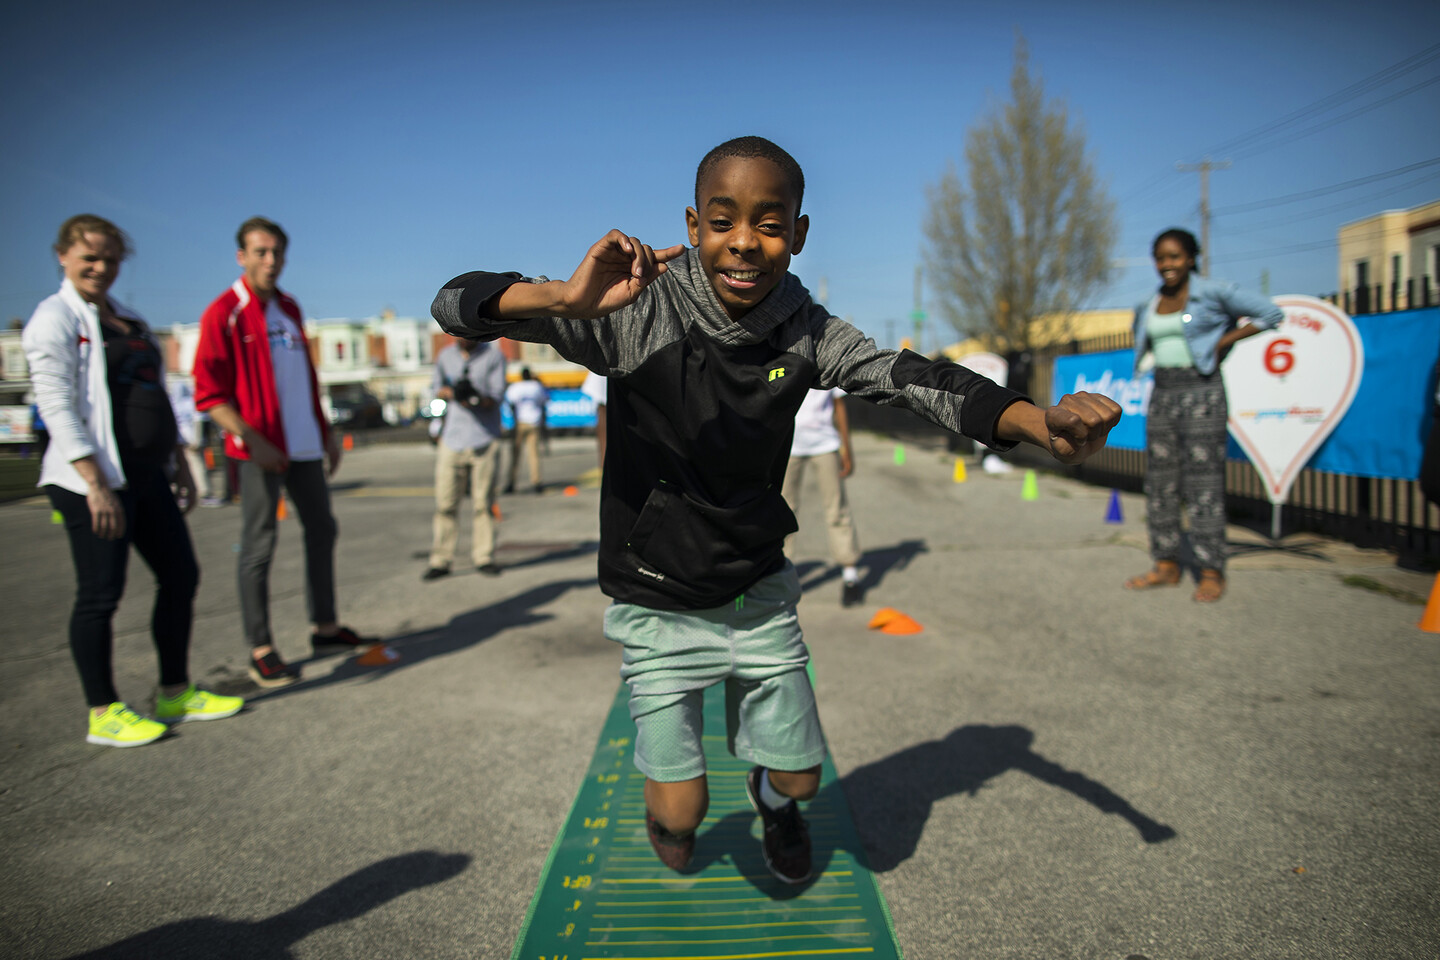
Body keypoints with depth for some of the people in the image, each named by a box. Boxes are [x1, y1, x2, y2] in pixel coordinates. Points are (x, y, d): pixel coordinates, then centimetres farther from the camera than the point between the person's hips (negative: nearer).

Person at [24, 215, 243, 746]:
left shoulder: (131, 322, 18)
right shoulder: (55, 318, -5)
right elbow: (57, 406, -13)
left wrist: (180, 464, 17)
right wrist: (95, 484, -20)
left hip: (146, 474, 8)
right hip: (92, 481, -8)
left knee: (181, 575, 10)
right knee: (101, 593, -2)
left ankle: (175, 693, 22)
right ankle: (103, 714, 11)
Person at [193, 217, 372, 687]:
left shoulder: (289, 308, 14)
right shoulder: (224, 313, -8)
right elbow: (209, 394, -12)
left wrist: (326, 431, 19)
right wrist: (252, 439, -22)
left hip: (305, 445, 8)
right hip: (261, 450, -8)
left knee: (321, 530, 14)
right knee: (259, 546, -2)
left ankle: (325, 627, 27)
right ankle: (261, 651, 6)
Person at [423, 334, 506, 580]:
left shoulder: (494, 356, 2)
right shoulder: (446, 356, 13)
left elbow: (497, 397, -6)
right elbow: (437, 387, 19)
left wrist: (477, 398, -28)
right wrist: (450, 392, -4)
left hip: (484, 440, -2)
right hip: (452, 438, 3)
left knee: (483, 502, -1)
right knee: (445, 502, -1)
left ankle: (484, 557, 7)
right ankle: (441, 561, 2)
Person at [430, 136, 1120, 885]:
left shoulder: (804, 331, -9)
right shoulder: (636, 314, -20)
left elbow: (909, 377, -17)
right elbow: (457, 307, -23)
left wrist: (1040, 421, -36)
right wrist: (568, 297, -46)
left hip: (759, 594, 3)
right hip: (658, 604, -3)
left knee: (799, 776, 14)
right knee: (680, 814, 3)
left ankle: (771, 798, 53)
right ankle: (670, 805, 42)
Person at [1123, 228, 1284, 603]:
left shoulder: (1213, 293, -3)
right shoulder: (1149, 307, 13)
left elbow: (1270, 313, -3)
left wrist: (1222, 342, -6)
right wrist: (1154, 359, 14)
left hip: (1201, 392, -6)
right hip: (1162, 393, 6)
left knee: (1204, 481, -7)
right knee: (1160, 481, 6)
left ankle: (1211, 572, -1)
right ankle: (1166, 565, 14)